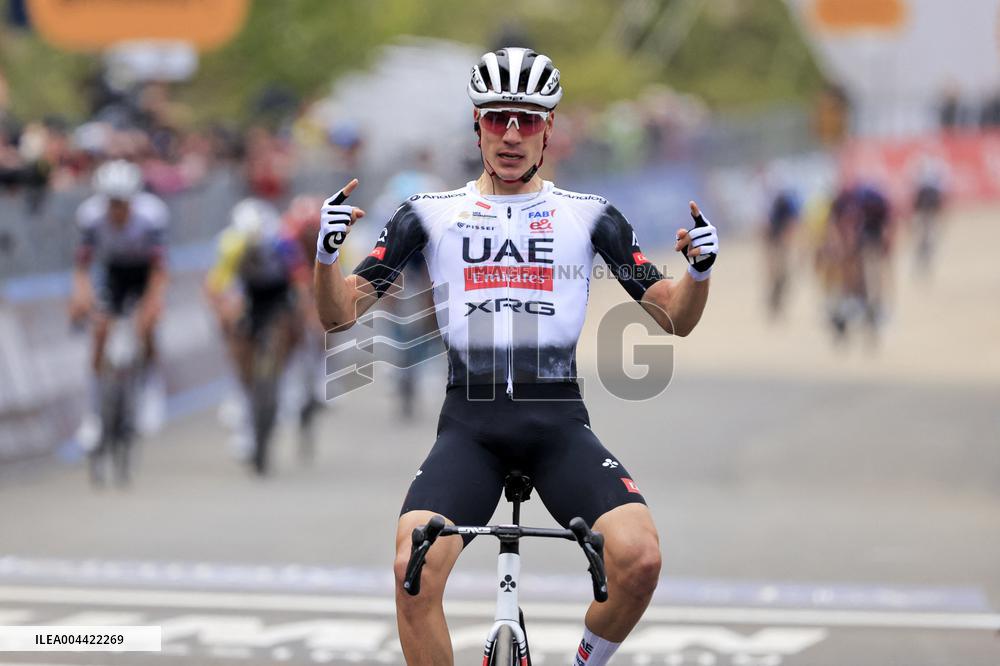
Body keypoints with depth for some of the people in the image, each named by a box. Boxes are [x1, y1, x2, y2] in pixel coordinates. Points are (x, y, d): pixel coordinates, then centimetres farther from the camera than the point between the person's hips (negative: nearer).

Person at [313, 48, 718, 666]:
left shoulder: (589, 215, 9)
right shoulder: (432, 214, 9)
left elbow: (675, 317, 8)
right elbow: (340, 313, 7)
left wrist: (700, 268, -13)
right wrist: (327, 254, -14)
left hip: (559, 423, 0)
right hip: (470, 423, 0)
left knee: (640, 557, -25)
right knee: (414, 569, -27)